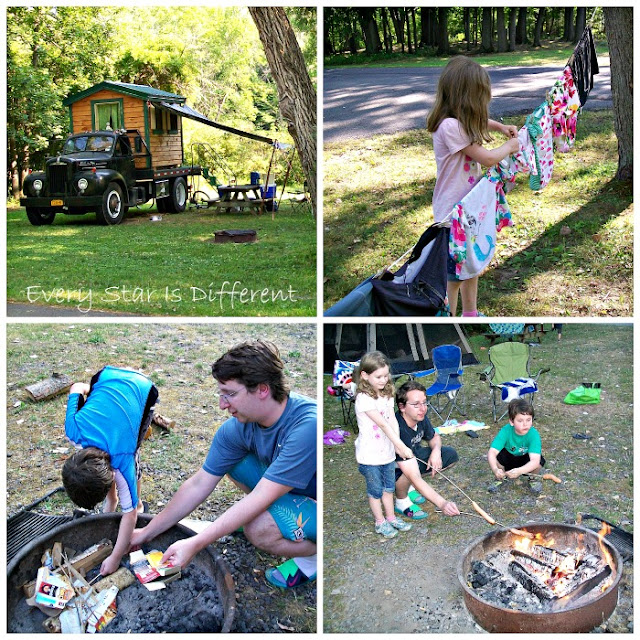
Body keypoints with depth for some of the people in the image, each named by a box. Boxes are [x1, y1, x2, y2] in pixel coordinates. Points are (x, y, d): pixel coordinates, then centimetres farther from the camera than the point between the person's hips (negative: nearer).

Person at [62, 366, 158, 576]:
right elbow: (76, 387, -13)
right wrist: (85, 388, 11)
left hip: (142, 390, -3)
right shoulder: (74, 430, -30)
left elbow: (130, 513, -24)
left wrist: (115, 558, -20)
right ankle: (111, 499, 30)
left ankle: (138, 502, 20)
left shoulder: (122, 460, -35)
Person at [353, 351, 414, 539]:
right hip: (369, 454, -6)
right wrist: (402, 446, -28)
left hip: (387, 451, 6)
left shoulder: (387, 394, 2)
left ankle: (390, 517, 38)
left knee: (388, 487, 20)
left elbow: (393, 421, -4)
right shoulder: (364, 398, -23)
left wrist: (398, 445, -17)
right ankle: (379, 522, 28)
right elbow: (383, 424, -27)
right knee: (375, 490, 11)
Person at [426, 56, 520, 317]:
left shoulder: (461, 119, 3)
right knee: (455, 274, 2)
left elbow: (478, 120, 30)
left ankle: (470, 313, 37)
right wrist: (510, 146, -3)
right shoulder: (449, 126, -26)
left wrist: (500, 126, 12)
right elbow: (488, 158, -21)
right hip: (453, 211, -10)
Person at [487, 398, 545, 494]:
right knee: (498, 454, -30)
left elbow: (535, 460, -42)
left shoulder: (533, 434, -32)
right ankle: (500, 478, 2)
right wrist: (495, 469, -57)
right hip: (508, 461, 1)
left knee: (539, 459, -32)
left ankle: (534, 478, 4)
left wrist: (519, 471, -59)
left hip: (526, 466, 0)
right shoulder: (506, 431, -30)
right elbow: (491, 453, -37)